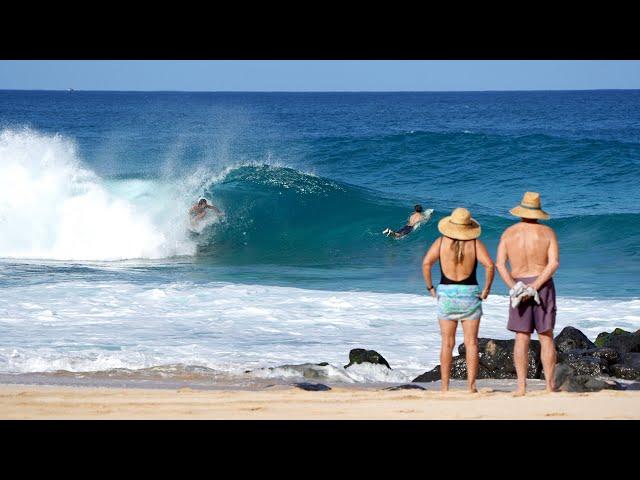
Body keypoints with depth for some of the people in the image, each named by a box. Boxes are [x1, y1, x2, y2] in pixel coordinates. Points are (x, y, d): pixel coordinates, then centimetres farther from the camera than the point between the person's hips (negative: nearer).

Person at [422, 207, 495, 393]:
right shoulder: (475, 243, -3)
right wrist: (486, 289, -4)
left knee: (447, 343, 5)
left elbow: (426, 263, -11)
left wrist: (430, 287, -1)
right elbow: (489, 265, -15)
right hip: (470, 294, -1)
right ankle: (471, 385, 0)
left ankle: (445, 387, 4)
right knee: (471, 343, 3)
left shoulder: (441, 242, -1)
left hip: (446, 294, 1)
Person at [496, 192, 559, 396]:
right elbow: (554, 263, -13)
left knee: (522, 338, 3)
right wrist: (536, 286, -16)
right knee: (546, 337, 4)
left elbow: (500, 263, -7)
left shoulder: (509, 233, 1)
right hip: (544, 285, -1)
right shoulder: (547, 232, -3)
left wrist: (513, 287, -13)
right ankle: (549, 384, 2)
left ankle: (521, 386, -1)